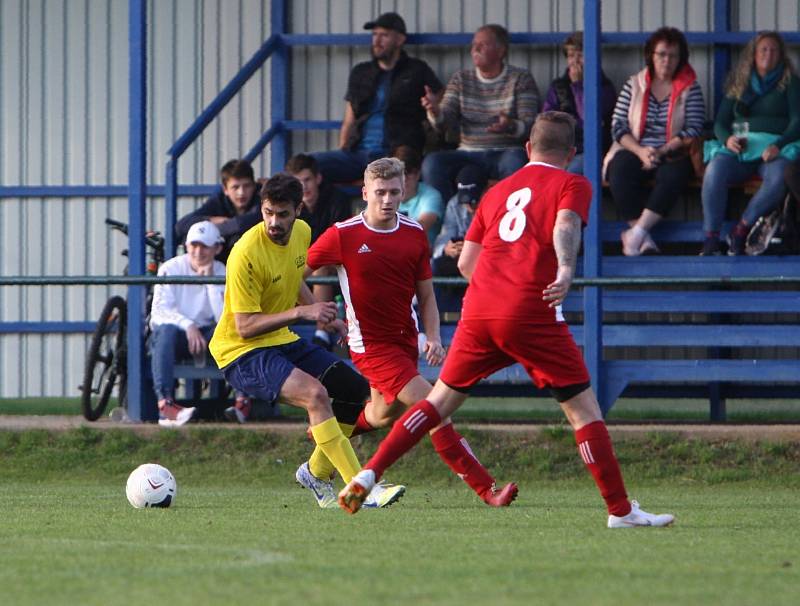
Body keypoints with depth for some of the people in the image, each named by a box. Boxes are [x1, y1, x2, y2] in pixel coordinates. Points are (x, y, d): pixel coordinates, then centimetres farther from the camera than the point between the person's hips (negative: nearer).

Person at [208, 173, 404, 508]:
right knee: (315, 393, -30)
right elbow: (245, 326, -24)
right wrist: (301, 313, -30)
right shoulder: (246, 253, -24)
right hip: (241, 352, -9)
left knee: (357, 390, 8)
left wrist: (320, 311, 13)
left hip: (282, 341, 9)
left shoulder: (302, 232, 1)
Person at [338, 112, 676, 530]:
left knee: (440, 401, 15)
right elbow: (565, 226, -14)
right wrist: (565, 271, -30)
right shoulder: (572, 185, 8)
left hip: (479, 309, 5)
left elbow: (465, 262, 21)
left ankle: (368, 474, 6)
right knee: (583, 409, 2)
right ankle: (620, 510, 0)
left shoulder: (498, 191, 23)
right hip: (532, 314, -5)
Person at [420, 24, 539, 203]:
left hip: (506, 153, -3)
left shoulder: (521, 79, 4)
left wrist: (511, 126, -29)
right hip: (469, 153, 3)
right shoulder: (461, 79, 14)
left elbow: (530, 125, -5)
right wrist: (435, 111, -21)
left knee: (514, 161, -38)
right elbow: (444, 122, 4)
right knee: (432, 162, -25)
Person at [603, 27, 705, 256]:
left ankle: (636, 232, -38)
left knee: (674, 174, -36)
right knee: (621, 170, -34)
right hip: (633, 151, 1)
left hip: (672, 154, -1)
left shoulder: (689, 89, 8)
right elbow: (618, 128, 4)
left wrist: (662, 151, -15)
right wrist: (640, 151, -15)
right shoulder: (634, 85, 11)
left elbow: (693, 130, -2)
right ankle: (644, 238, -36)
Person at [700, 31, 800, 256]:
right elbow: (720, 123, 17)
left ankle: (741, 230, -28)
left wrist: (778, 146, -18)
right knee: (714, 171, -33)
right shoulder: (739, 85, 21)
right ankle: (711, 237, -32)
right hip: (740, 148, 2)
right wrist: (727, 139, -8)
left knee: (779, 176, -38)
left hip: (774, 147, -2)